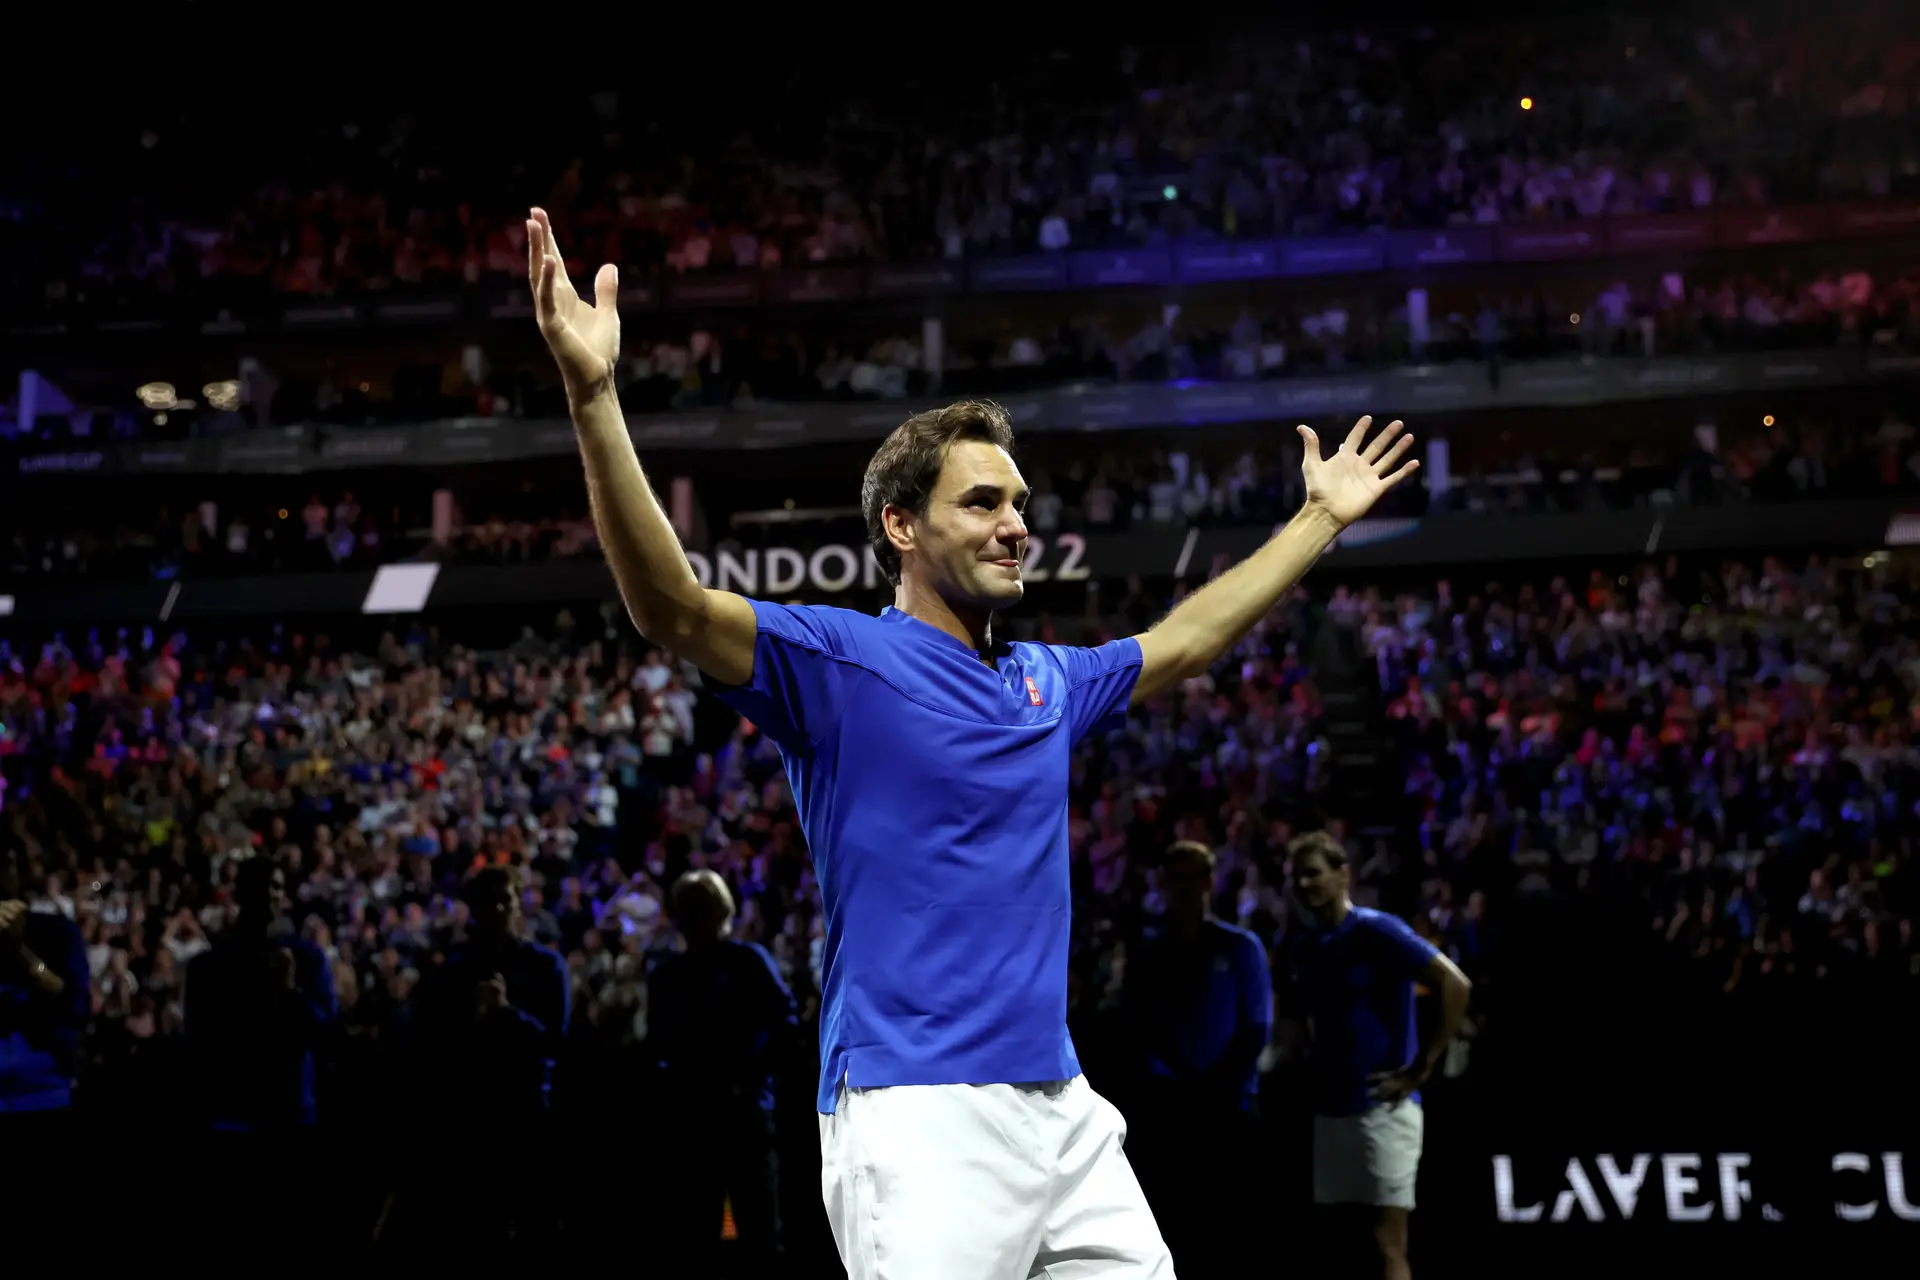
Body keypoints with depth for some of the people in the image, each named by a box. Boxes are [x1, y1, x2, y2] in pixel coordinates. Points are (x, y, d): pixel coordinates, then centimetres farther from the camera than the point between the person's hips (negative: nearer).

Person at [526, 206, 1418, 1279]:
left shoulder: (1048, 679, 17)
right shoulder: (841, 662, -4)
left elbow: (1186, 641, 34)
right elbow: (674, 609, -19)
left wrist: (1322, 518, 39)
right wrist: (595, 396, -30)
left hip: (1063, 1108, 7)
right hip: (918, 1123, -7)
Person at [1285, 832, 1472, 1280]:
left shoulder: (1377, 930, -10)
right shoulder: (1301, 943, 11)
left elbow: (1455, 985, -17)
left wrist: (1421, 1068, -16)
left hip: (1382, 1107, -7)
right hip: (1329, 1109, 7)